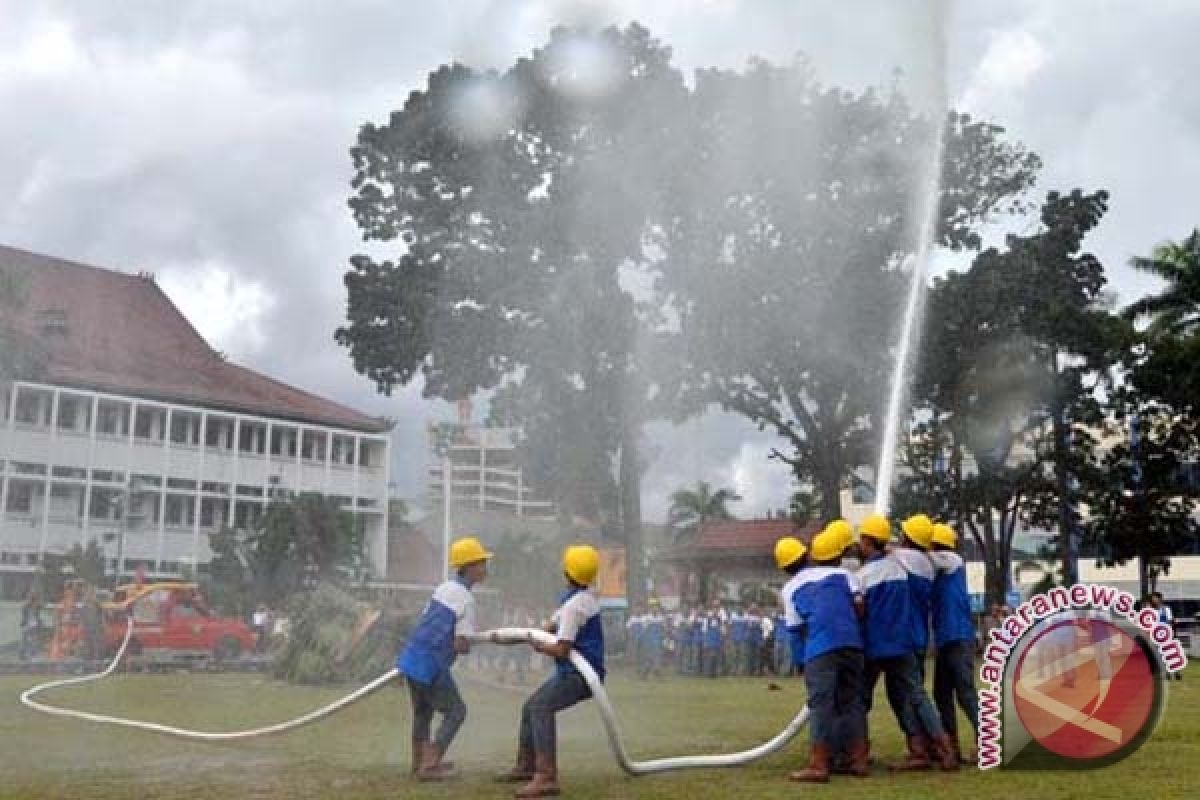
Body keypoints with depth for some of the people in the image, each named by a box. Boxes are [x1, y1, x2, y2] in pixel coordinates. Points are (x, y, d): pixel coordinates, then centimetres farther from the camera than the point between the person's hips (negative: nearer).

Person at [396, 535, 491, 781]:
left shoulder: (443, 588, 11)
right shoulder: (466, 600, -13)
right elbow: (461, 646, -16)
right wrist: (468, 644, 4)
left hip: (411, 657, 8)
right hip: (431, 665, -8)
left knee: (422, 710, 24)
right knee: (456, 711, 6)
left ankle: (420, 762, 38)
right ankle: (429, 767, 2)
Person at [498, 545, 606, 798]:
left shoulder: (574, 605, -22)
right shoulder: (583, 595, 10)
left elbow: (561, 650, -24)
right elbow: (552, 627, 17)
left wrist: (538, 646, -5)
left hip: (581, 674, -11)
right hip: (571, 672, 11)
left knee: (541, 708, -28)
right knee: (530, 707, 19)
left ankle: (546, 778, -37)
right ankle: (526, 767, 34)